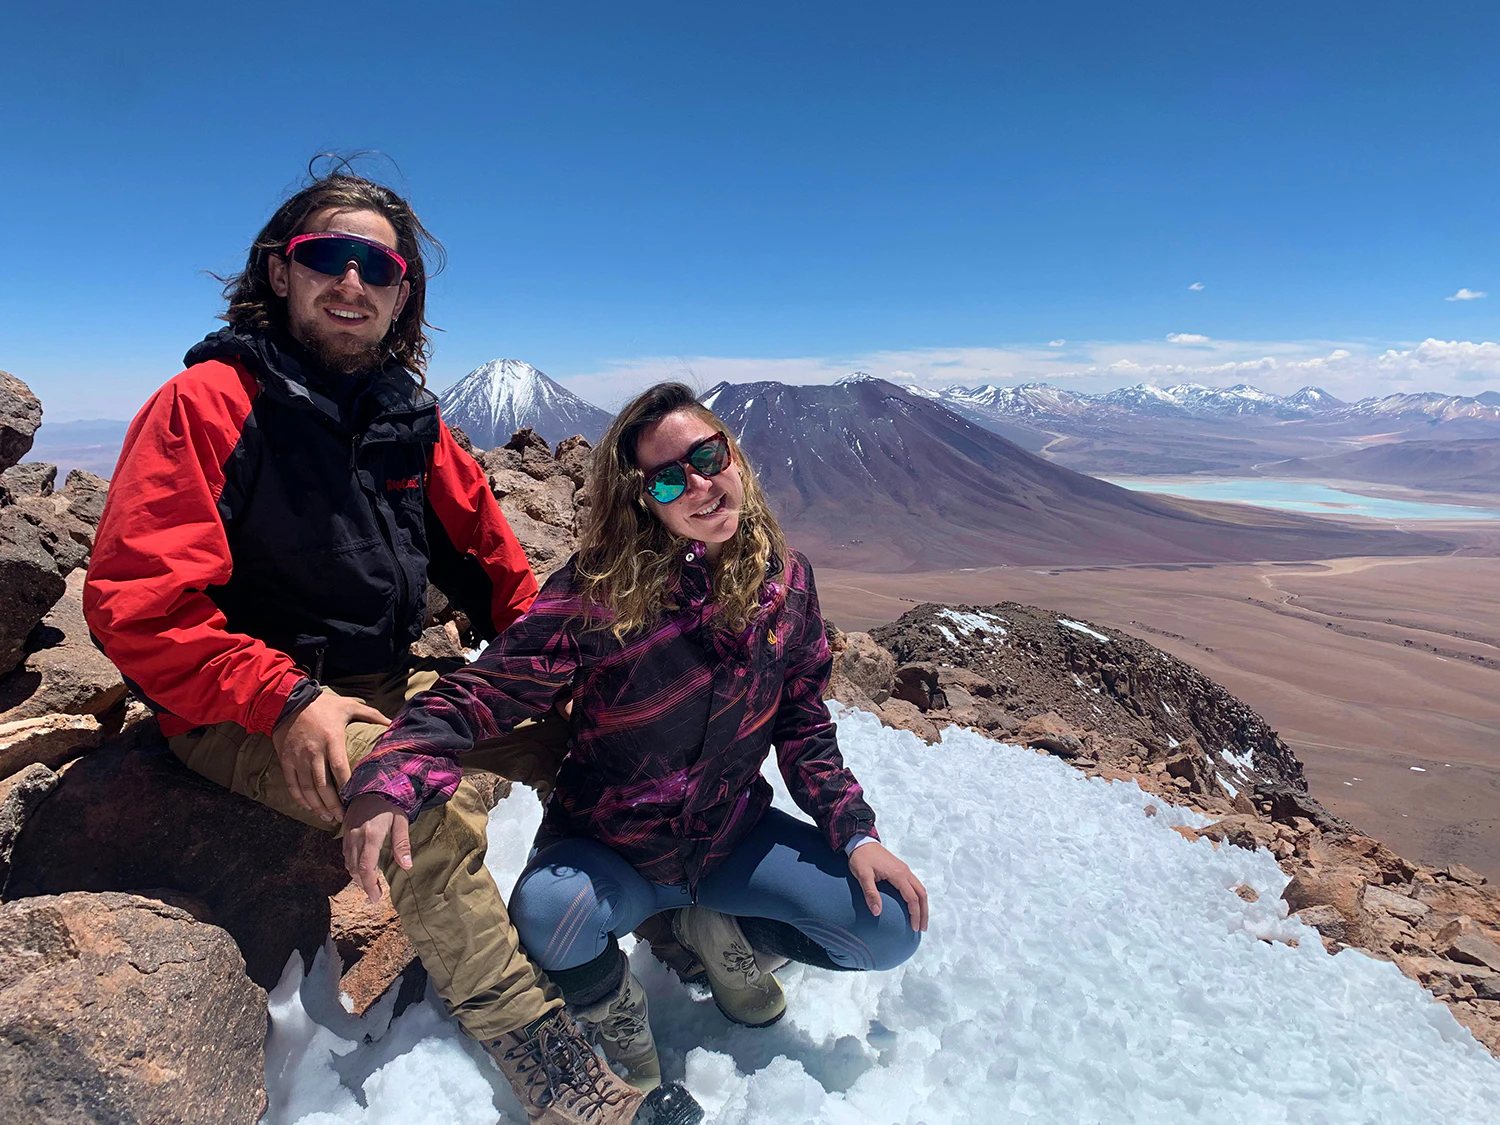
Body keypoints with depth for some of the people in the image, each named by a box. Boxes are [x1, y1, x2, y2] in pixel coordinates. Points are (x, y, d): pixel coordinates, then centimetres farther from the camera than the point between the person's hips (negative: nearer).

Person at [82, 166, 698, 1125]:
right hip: (242, 714, -6)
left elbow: (485, 549, 14)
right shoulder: (210, 400, -11)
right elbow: (136, 601, -17)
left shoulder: (407, 414, 7)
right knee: (429, 796, -32)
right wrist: (287, 702, -26)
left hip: (387, 684, 7)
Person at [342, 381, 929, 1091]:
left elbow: (803, 727, 2)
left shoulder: (786, 579, -8)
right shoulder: (597, 592, -21)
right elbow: (482, 694, -24)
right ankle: (612, 1008, 5)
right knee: (548, 915, -35)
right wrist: (388, 782, -42)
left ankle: (722, 937, 18)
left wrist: (855, 833, -6)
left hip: (735, 835, 3)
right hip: (610, 853, -3)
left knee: (892, 927, -11)